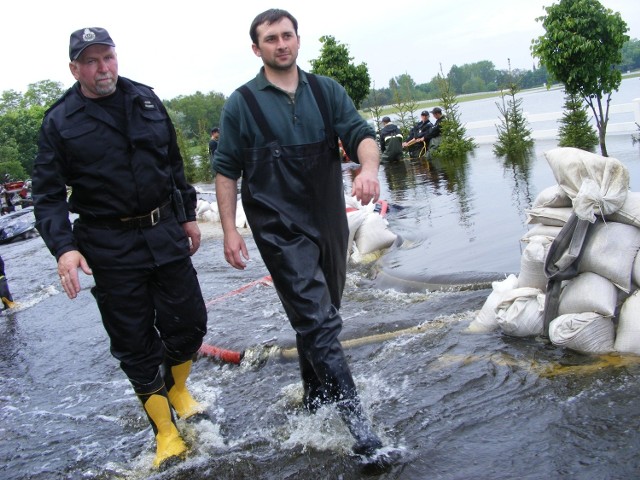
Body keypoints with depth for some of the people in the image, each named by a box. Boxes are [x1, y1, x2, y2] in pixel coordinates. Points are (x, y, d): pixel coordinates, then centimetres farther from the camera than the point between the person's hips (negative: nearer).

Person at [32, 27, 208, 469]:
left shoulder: (146, 100, 7)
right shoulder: (60, 122, -5)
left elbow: (174, 163, 16)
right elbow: (48, 195, -7)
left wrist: (188, 215, 16)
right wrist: (63, 247, -21)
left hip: (165, 232, 4)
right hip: (110, 247, -3)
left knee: (190, 320, 9)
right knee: (134, 340, 4)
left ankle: (178, 389, 39)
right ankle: (165, 430, 20)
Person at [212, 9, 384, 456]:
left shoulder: (327, 91, 7)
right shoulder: (242, 104, -1)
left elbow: (360, 133, -3)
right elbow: (226, 170, 0)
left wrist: (369, 167, -26)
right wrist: (230, 230, -7)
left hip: (330, 222, 5)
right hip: (281, 229, -5)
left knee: (320, 318, 17)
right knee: (318, 322, -12)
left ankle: (314, 399, 37)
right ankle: (358, 423, -10)